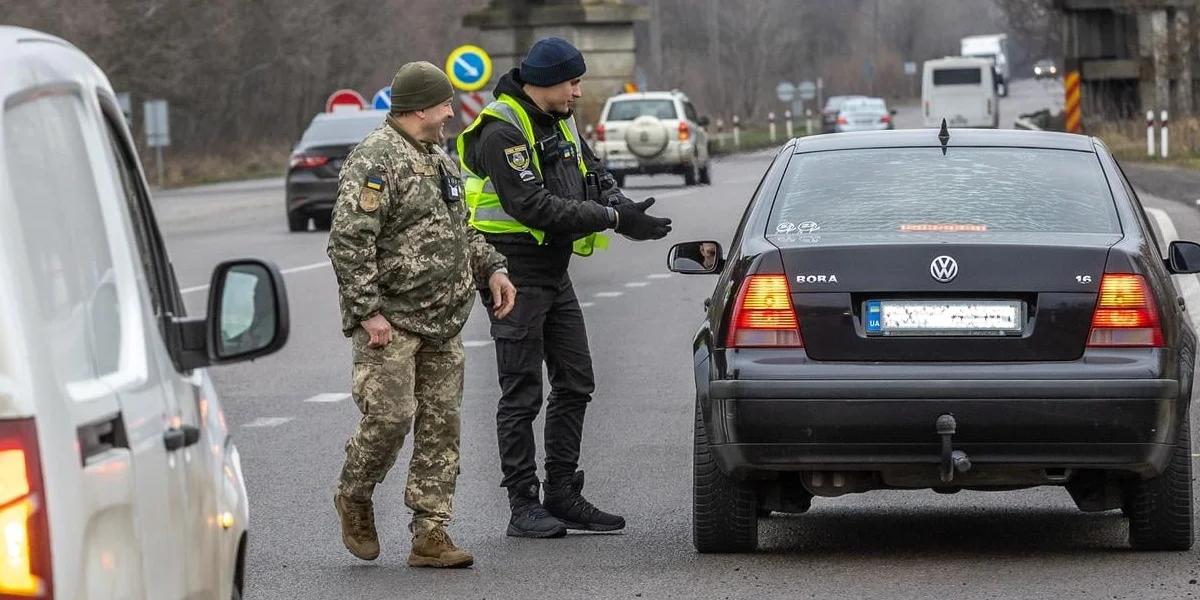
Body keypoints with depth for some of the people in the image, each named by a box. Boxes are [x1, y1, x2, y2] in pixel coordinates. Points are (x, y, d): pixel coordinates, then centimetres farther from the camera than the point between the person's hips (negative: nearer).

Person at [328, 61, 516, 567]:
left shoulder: (438, 158, 17)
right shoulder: (375, 160, -13)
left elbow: (459, 229, 29)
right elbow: (348, 241, -19)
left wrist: (491, 268, 13)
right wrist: (367, 311, -22)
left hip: (442, 323, 9)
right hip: (391, 321, -9)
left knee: (441, 426, 5)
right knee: (390, 417, -14)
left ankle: (430, 535, 8)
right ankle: (353, 499, 13)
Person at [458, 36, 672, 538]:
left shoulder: (561, 124, 11)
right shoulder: (502, 132, -18)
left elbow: (596, 178, 13)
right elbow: (533, 206, -26)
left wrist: (625, 210, -10)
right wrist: (613, 218, -25)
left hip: (555, 273, 9)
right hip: (516, 274, -9)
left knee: (575, 384, 11)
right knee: (522, 394, -5)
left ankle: (562, 496, 18)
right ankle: (523, 506, -1)